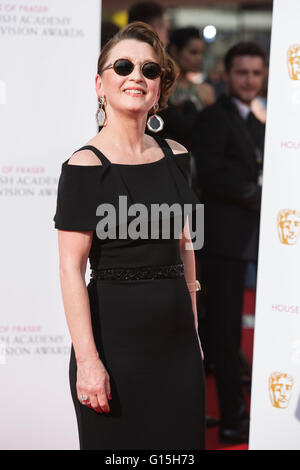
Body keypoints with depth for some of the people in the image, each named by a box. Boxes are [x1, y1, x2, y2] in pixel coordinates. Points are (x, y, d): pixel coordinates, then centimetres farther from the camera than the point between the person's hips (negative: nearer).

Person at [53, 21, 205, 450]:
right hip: (116, 337, -5)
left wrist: (193, 327, 14)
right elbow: (71, 269, -13)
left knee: (181, 440, 10)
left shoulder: (175, 157, 7)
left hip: (176, 338, 5)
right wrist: (87, 360, -18)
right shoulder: (86, 166, -11)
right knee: (118, 443, 6)